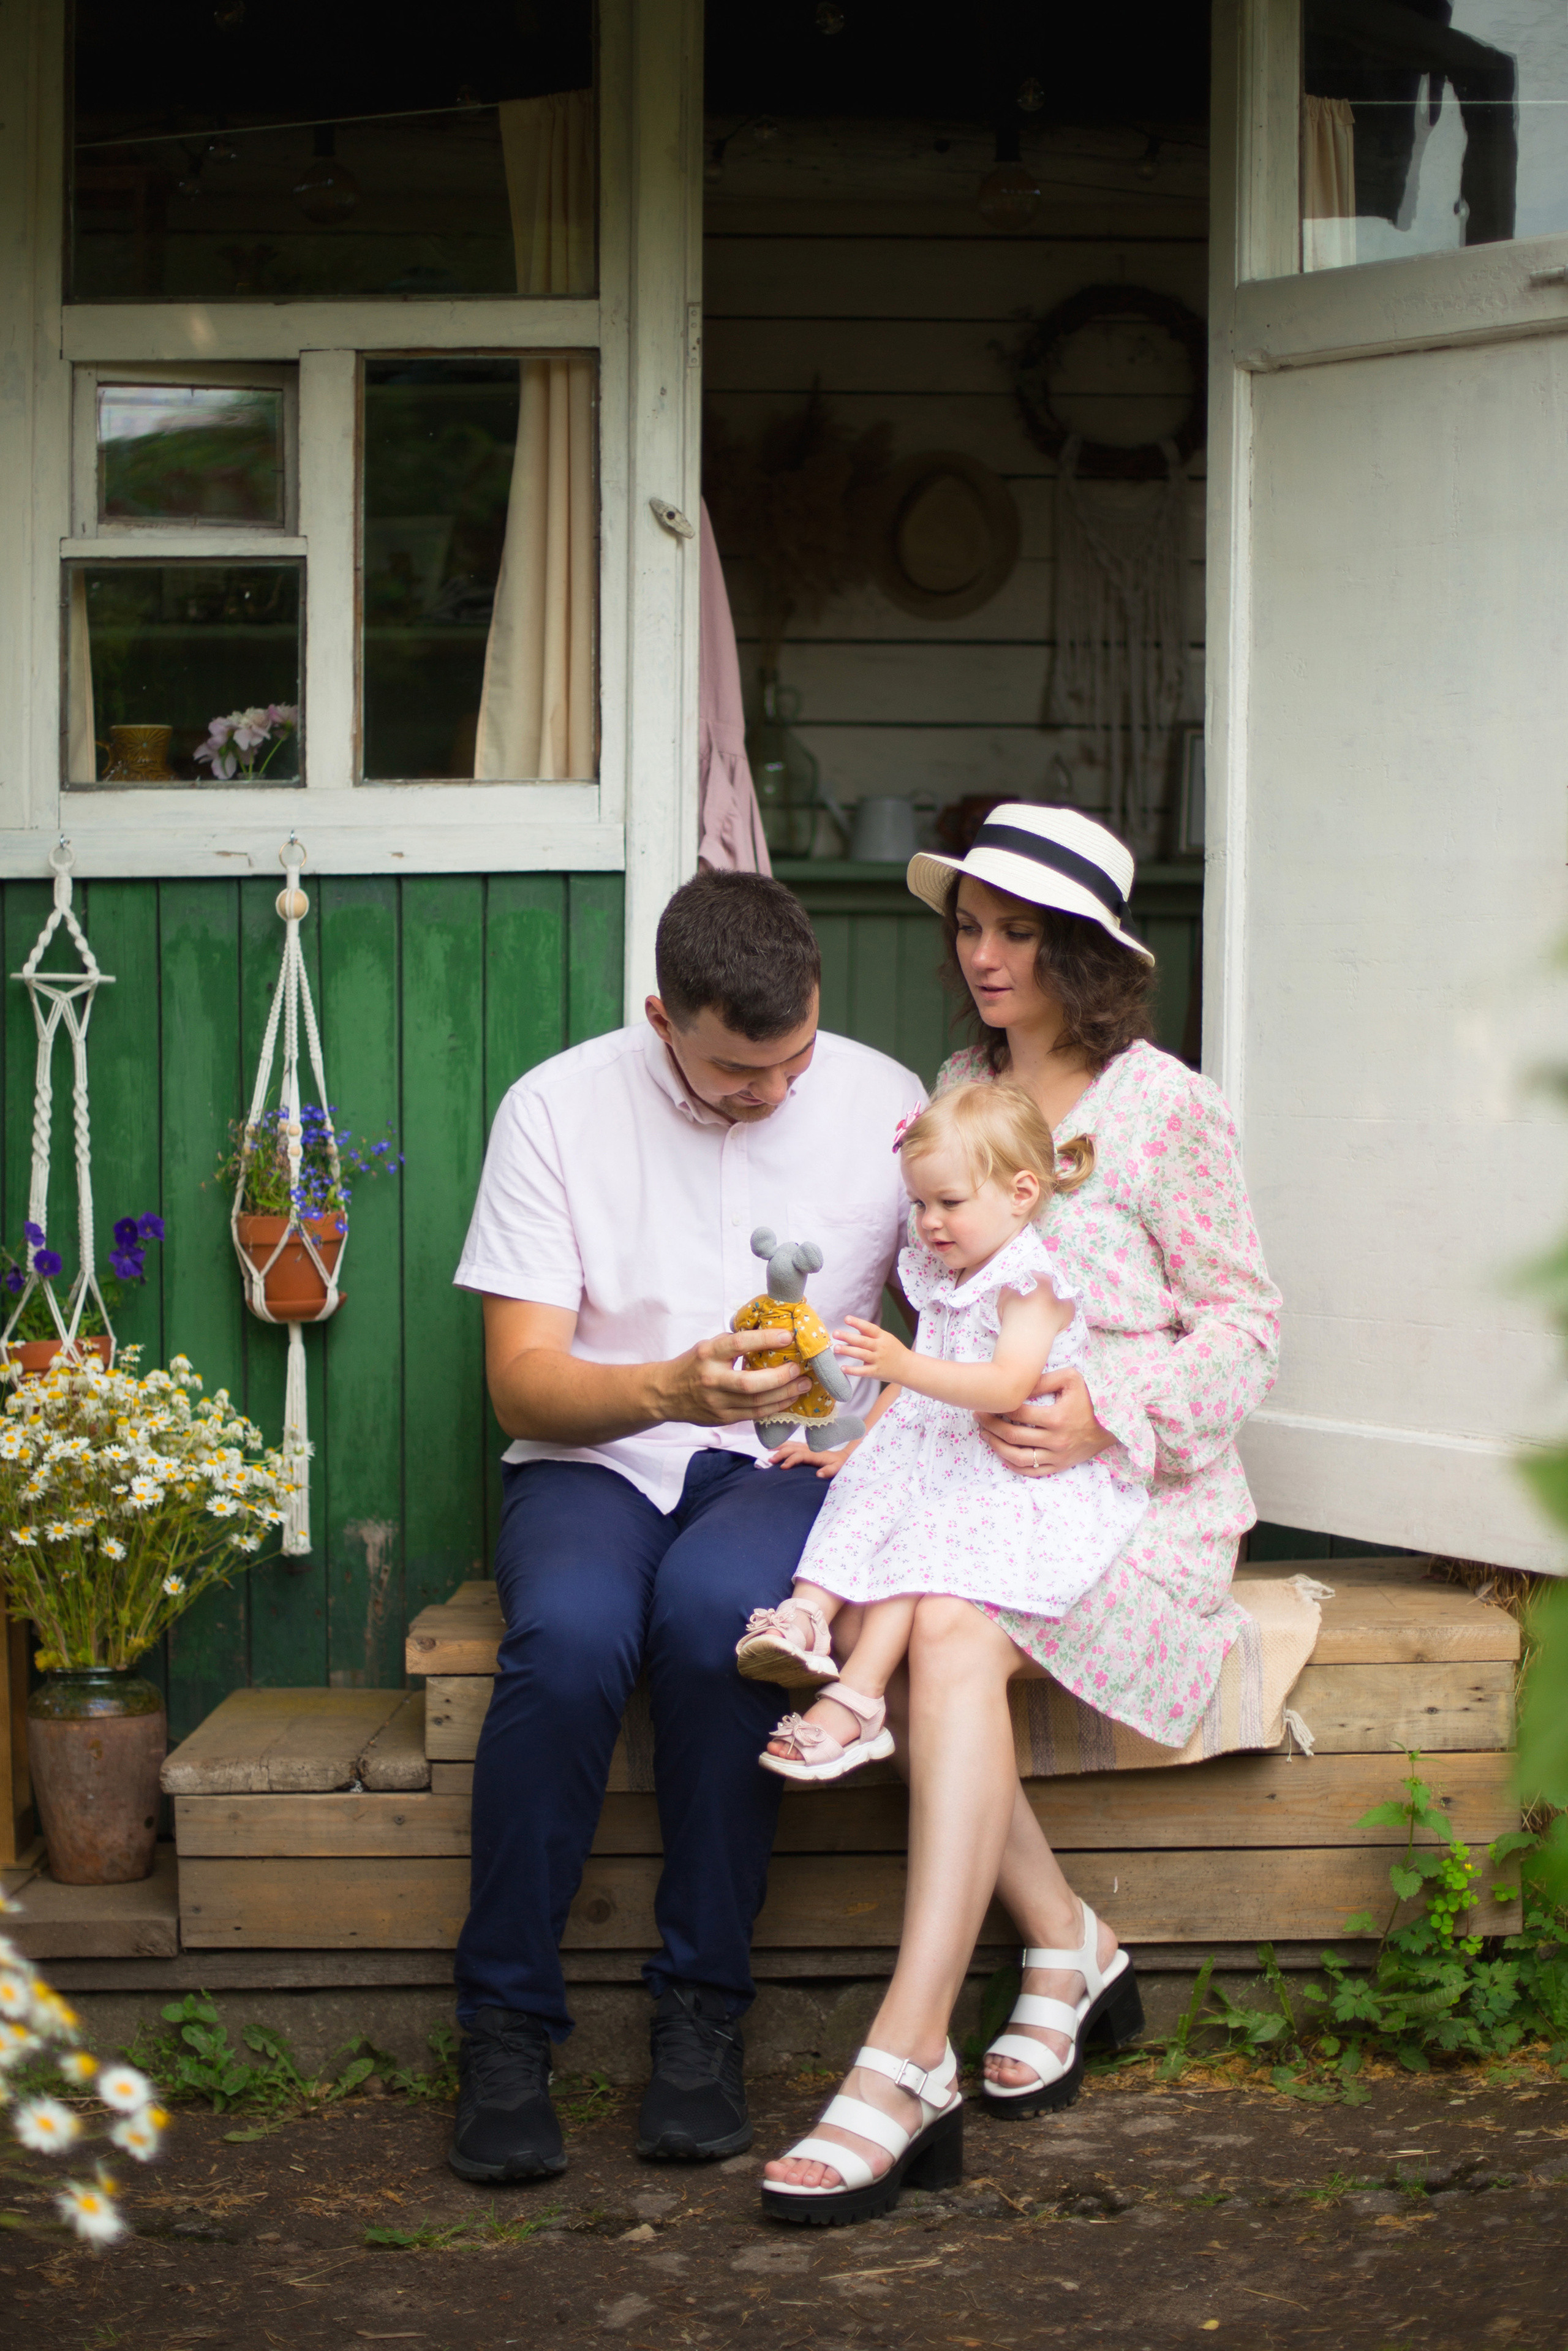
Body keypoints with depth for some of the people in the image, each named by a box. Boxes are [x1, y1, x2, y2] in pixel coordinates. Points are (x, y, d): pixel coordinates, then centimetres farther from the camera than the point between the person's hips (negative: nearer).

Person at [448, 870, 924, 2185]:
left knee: (716, 1605, -36)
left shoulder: (883, 1102, 2)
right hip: (596, 1457, 0)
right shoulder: (559, 1108, -3)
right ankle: (506, 2027, -20)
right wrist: (673, 1387, -25)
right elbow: (522, 1379, -5)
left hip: (793, 1461, 0)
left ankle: (704, 2013, -22)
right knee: (571, 1632, -35)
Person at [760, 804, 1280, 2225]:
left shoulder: (1167, 1108, -3)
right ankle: (1066, 1946, -12)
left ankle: (906, 2064, -38)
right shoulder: (957, 1088, 15)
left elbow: (1245, 1329, -3)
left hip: (1132, 1486, -5)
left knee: (952, 1632, -34)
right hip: (967, 1471, 5)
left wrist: (1105, 1410, -19)